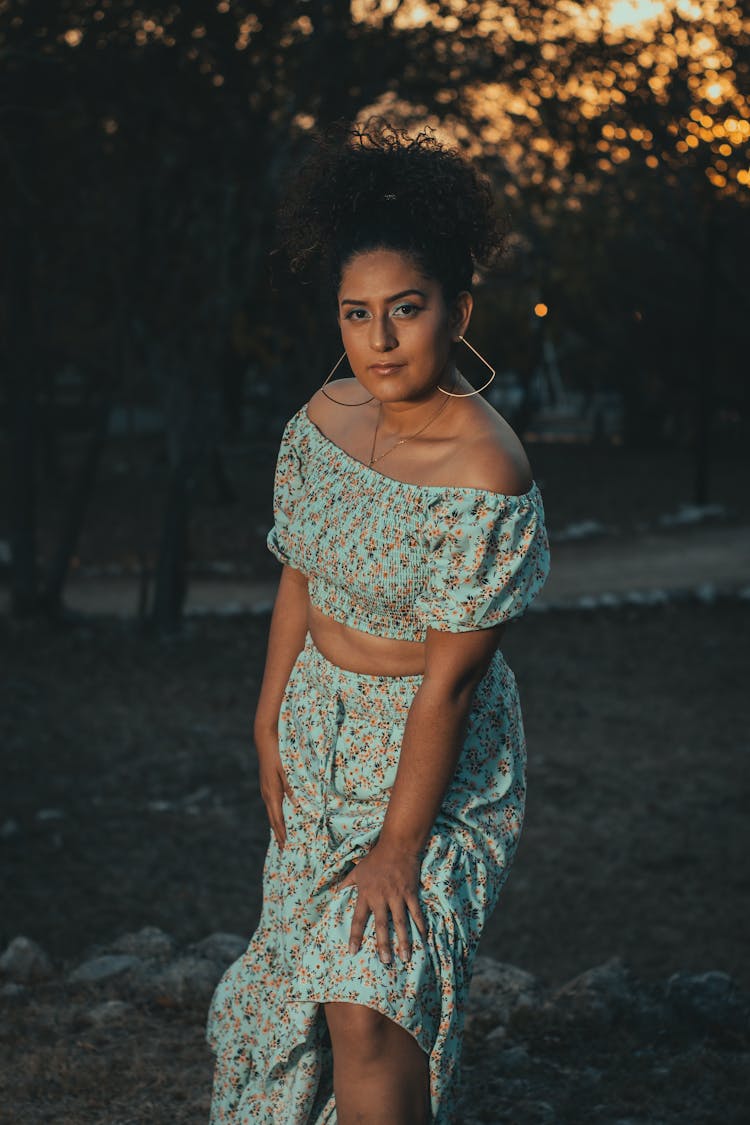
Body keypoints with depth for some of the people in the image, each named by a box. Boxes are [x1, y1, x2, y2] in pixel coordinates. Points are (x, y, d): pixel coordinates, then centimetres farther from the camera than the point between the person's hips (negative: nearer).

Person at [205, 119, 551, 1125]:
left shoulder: (484, 477, -27)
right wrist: (270, 731, 9)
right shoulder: (326, 417, -5)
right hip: (320, 730, 7)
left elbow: (448, 677, -24)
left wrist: (398, 847, -19)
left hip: (433, 760, -7)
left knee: (369, 1006, -13)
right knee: (307, 970, 19)